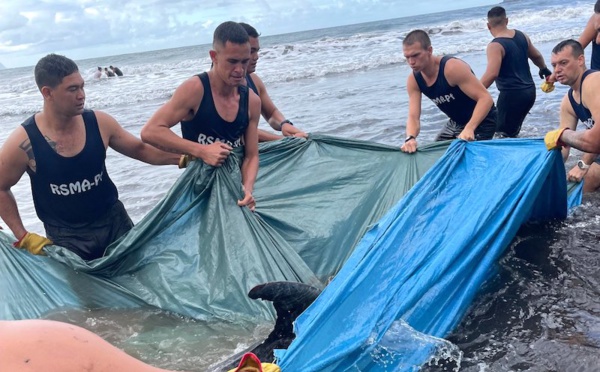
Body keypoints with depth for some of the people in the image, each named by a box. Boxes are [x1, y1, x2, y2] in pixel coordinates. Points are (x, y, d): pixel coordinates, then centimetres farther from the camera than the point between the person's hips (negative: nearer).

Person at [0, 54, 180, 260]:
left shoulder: (99, 123, -10)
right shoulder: (23, 142, -16)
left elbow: (139, 149, 5)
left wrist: (180, 157, -8)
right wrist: (23, 236, -7)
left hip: (114, 221, 3)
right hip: (65, 236, -3)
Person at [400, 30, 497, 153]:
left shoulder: (452, 68, -30)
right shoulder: (413, 80, -10)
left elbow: (486, 98, -33)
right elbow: (413, 117, -15)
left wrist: (469, 128, -47)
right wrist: (410, 138, -38)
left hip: (481, 122, -7)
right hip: (456, 123, 7)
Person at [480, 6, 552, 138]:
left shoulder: (495, 45, -17)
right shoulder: (522, 36, 8)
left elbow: (492, 74, -29)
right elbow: (537, 56, 24)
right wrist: (544, 69, 43)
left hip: (511, 94, -8)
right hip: (529, 91, 8)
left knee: (503, 134, -4)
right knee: (513, 131, 21)